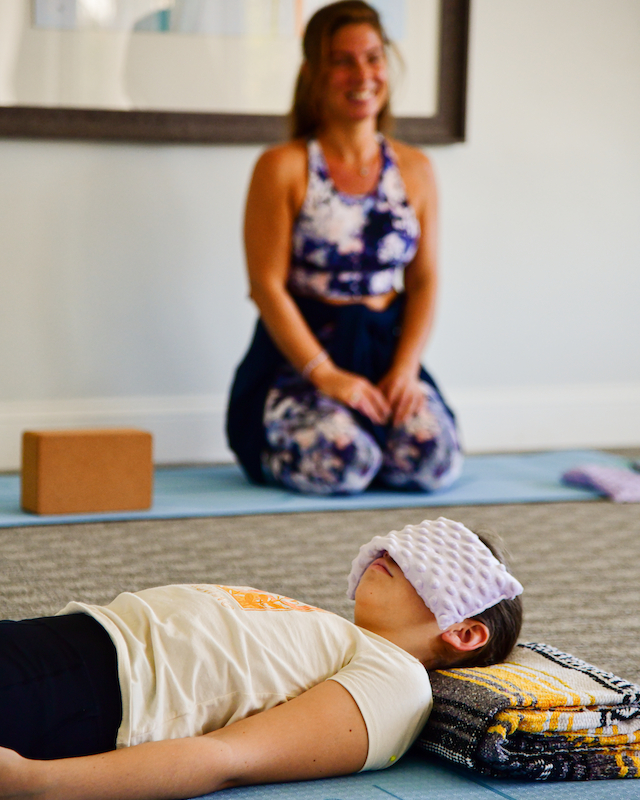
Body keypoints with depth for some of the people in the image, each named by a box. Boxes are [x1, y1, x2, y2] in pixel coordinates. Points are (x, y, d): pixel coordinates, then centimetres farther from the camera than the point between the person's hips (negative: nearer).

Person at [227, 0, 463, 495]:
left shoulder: (416, 170, 11)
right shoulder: (283, 168, -2)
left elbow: (424, 280, 9)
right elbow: (267, 284, -8)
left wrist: (406, 368, -8)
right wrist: (325, 374, -18)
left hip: (386, 350, 4)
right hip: (298, 355, -4)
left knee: (433, 460, -23)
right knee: (342, 461, -30)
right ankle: (271, 453, 6)